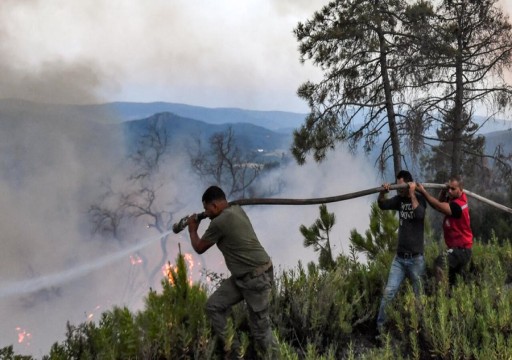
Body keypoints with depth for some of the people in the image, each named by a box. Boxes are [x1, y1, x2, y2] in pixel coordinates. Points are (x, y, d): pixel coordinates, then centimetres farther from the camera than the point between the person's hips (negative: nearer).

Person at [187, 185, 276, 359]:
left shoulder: (219, 222, -19)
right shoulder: (236, 210, 5)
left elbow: (199, 248, -5)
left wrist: (192, 230, 13)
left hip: (257, 277, -10)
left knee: (259, 325, -1)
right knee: (214, 306, 7)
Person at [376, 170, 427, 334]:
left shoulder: (419, 199, -6)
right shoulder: (399, 199, 8)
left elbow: (419, 214, -25)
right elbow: (382, 205, -1)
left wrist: (412, 193, -23)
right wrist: (383, 192, -20)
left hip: (416, 258, -4)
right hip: (399, 258, 4)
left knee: (420, 295, 5)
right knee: (388, 292, -4)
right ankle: (380, 327, 0)